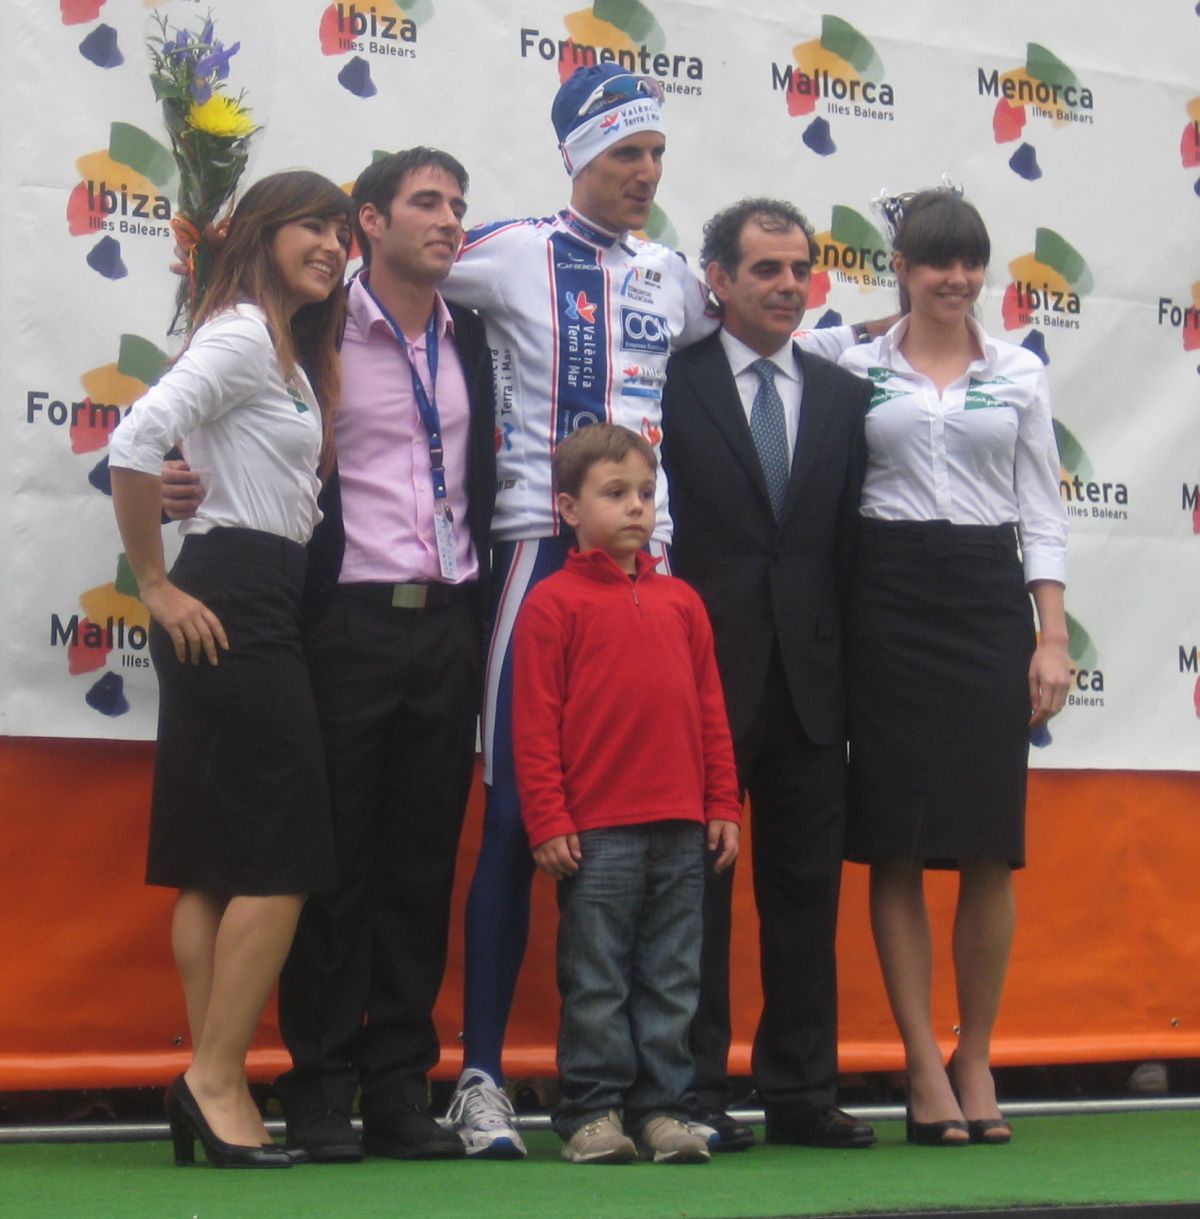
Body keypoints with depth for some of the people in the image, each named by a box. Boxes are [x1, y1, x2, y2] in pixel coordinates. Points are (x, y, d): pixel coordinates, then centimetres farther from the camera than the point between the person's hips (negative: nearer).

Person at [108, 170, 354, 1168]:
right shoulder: (242, 334, -10)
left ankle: (212, 1090, 10)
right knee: (283, 855, -9)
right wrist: (157, 587, -15)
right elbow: (133, 446, -21)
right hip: (236, 605, -10)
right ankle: (216, 1080, -6)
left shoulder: (291, 350, 20)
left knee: (217, 865, 8)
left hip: (262, 608, 10)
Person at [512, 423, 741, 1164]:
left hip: (682, 828, 5)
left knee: (672, 977, 8)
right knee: (596, 978, 1)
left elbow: (710, 709, 15)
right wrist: (548, 821, -9)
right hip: (595, 827, -5)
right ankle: (593, 1110, 9)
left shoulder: (680, 601, 13)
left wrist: (724, 805, 10)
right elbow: (534, 723, -4)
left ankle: (660, 1104, 16)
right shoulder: (553, 603, -1)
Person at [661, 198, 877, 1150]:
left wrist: (850, 661, 2)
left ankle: (801, 1091, 16)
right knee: (694, 889, 2)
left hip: (809, 680, 4)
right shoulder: (670, 383, -1)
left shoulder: (845, 394, 12)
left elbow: (850, 538, 10)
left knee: (807, 891, 8)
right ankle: (693, 1091, 9)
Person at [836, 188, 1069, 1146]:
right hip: (888, 603, -1)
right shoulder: (856, 372, 5)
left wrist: (1053, 638, 1)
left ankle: (977, 1062, 13)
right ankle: (927, 1070, 5)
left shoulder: (1020, 375, 9)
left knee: (990, 847, 1)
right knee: (896, 845, -1)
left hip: (988, 599, 1)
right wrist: (838, 630, -4)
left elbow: (1043, 513, 8)